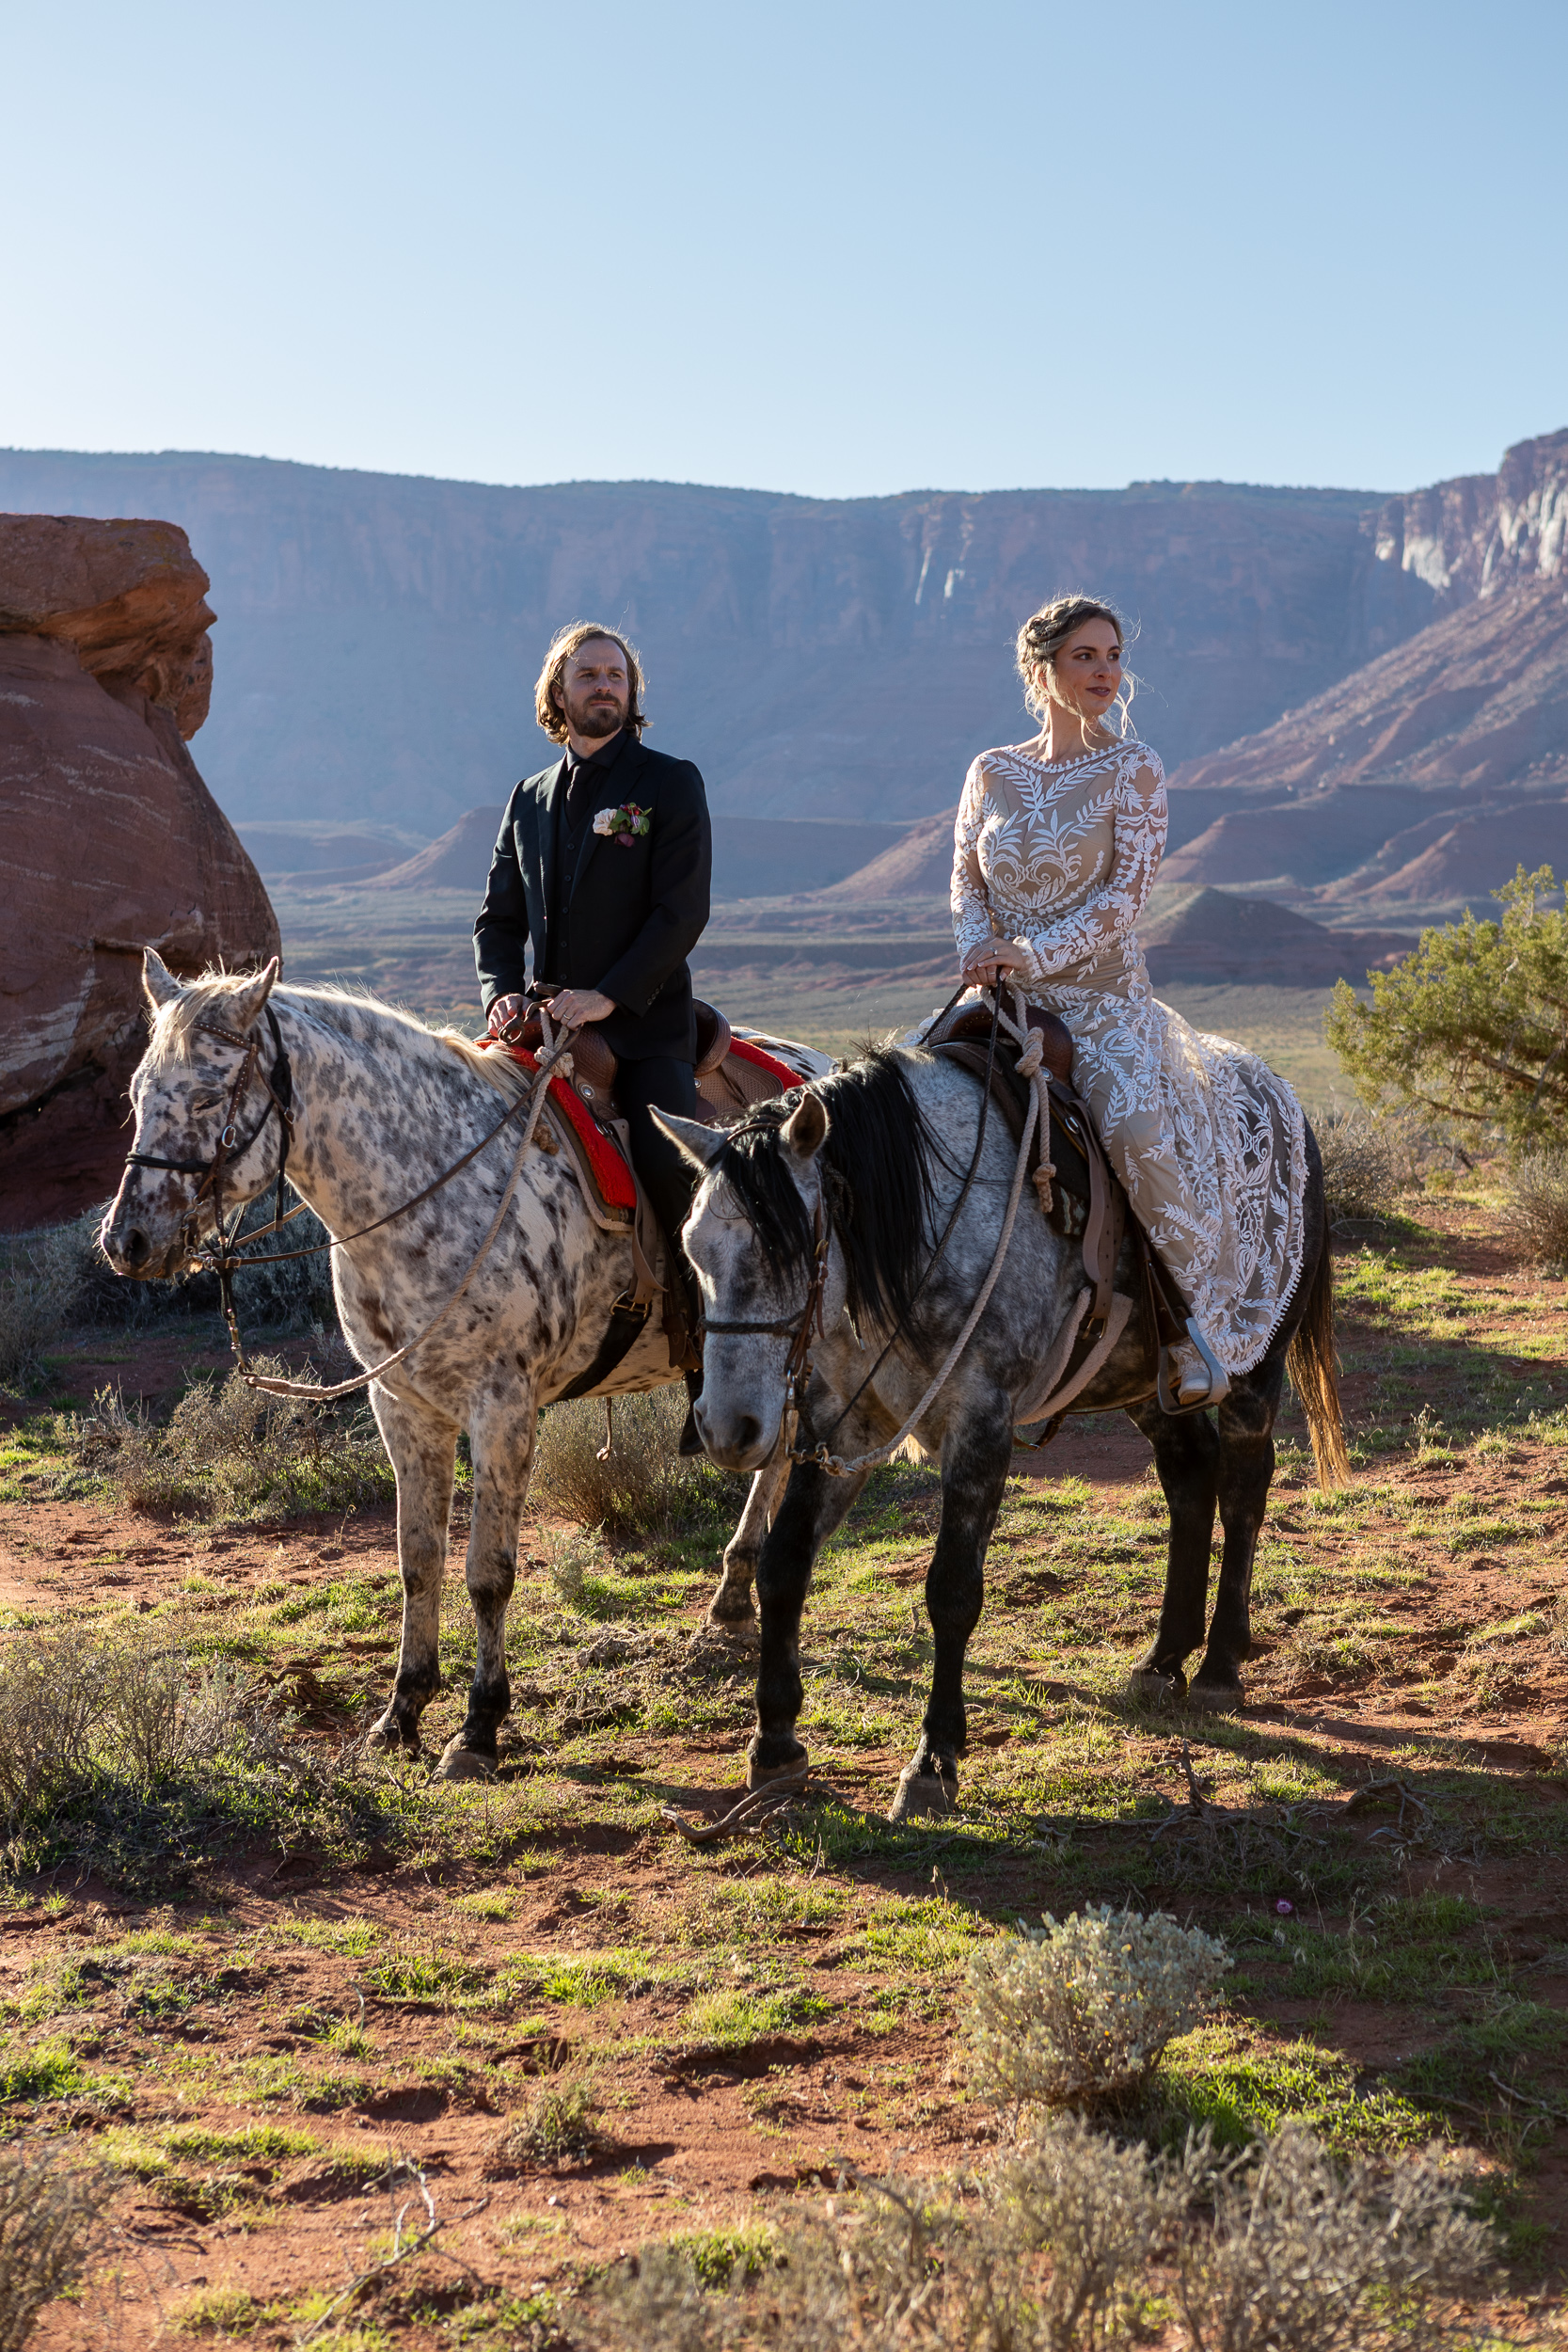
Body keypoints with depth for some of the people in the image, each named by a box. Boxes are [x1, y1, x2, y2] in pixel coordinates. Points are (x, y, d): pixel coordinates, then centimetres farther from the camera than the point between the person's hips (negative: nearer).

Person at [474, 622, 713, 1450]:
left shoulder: (670, 784, 3)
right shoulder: (529, 799, 18)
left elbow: (682, 911, -7)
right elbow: (499, 916, 18)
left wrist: (608, 995, -18)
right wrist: (501, 992, -3)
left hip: (645, 1028, -5)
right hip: (546, 1031, 5)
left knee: (672, 1171, -22)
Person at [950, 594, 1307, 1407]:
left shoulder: (1132, 770, 0)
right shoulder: (992, 775, 11)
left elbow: (1125, 895, -7)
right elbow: (967, 883, 13)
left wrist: (1035, 954, -19)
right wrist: (978, 949, -9)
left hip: (1105, 1002, -4)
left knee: (1139, 1128, -32)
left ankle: (1200, 1325, -17)